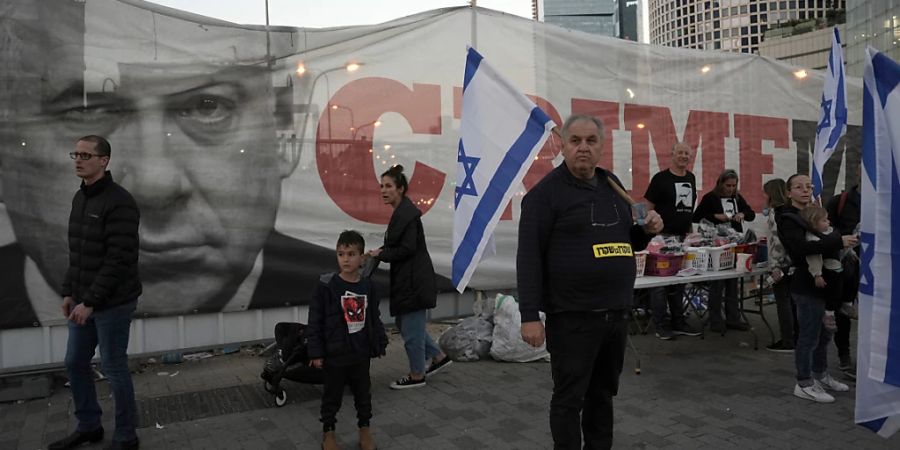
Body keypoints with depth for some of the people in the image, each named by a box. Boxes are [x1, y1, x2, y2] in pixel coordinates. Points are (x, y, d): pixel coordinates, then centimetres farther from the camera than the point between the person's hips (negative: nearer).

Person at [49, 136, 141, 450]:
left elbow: (119, 260, -22)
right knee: (75, 364, 17)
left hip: (112, 304, -9)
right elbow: (75, 252, 18)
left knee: (113, 368, 2)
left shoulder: (119, 202, -18)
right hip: (84, 301, 9)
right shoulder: (79, 198, 11)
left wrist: (90, 301, -22)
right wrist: (69, 292, 13)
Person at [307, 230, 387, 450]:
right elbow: (315, 322, -10)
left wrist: (380, 344, 8)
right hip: (334, 354, -3)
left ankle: (364, 429, 34)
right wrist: (316, 353, -11)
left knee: (363, 394, 17)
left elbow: (375, 319, 8)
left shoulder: (368, 287, -2)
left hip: (361, 354, 3)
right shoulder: (326, 286, -13)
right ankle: (328, 432, 30)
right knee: (332, 396, 12)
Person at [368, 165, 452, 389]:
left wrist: (380, 254, -11)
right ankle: (438, 357, 33)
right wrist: (380, 252, 3)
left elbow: (407, 249, -23)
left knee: (411, 327, 3)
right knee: (406, 323, 20)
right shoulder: (402, 211, 12)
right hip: (407, 278, 10)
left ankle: (417, 375, 20)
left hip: (414, 280, -10)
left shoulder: (406, 213, -19)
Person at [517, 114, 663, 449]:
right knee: (569, 399, 6)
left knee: (604, 394, 19)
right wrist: (530, 315, -19)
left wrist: (647, 230, 0)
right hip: (573, 317, -6)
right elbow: (529, 257, -14)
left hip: (617, 313, 7)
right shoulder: (545, 192, -9)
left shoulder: (612, 183, 11)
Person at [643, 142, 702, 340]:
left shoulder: (691, 179, 13)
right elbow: (648, 208, -7)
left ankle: (678, 322, 21)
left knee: (679, 282, 12)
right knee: (660, 281, -3)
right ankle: (661, 325, 4)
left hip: (683, 238, 7)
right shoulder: (661, 178, -7)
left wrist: (689, 231, 17)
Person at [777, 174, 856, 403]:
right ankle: (804, 384, 11)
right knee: (809, 336, -1)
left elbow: (825, 238, 23)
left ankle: (820, 375, 34)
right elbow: (802, 247, -29)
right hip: (807, 287, -9)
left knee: (823, 334, 19)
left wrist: (846, 241, 5)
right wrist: (839, 241, -29)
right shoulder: (788, 219, -14)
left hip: (822, 283, 9)